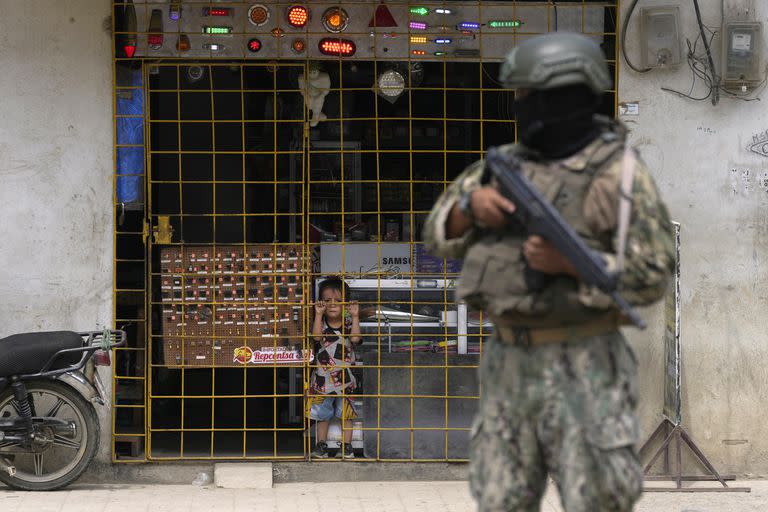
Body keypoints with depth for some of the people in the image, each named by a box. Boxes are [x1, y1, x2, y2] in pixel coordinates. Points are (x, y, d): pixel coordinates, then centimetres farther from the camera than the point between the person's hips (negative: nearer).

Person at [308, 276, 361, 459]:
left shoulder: (348, 324, -2)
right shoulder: (321, 323, -3)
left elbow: (355, 338, -20)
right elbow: (317, 336, -22)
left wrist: (355, 316, -23)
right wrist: (319, 314, -27)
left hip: (344, 378, 0)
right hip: (323, 378, 0)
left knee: (346, 414, 6)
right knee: (322, 415, 9)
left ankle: (347, 447, 13)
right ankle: (321, 445, 19)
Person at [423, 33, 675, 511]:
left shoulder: (620, 172, -10)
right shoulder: (508, 163, 8)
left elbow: (651, 279, -13)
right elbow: (441, 234, 9)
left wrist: (569, 263, -24)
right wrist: (473, 203, -12)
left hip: (584, 372, -6)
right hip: (510, 368, 6)